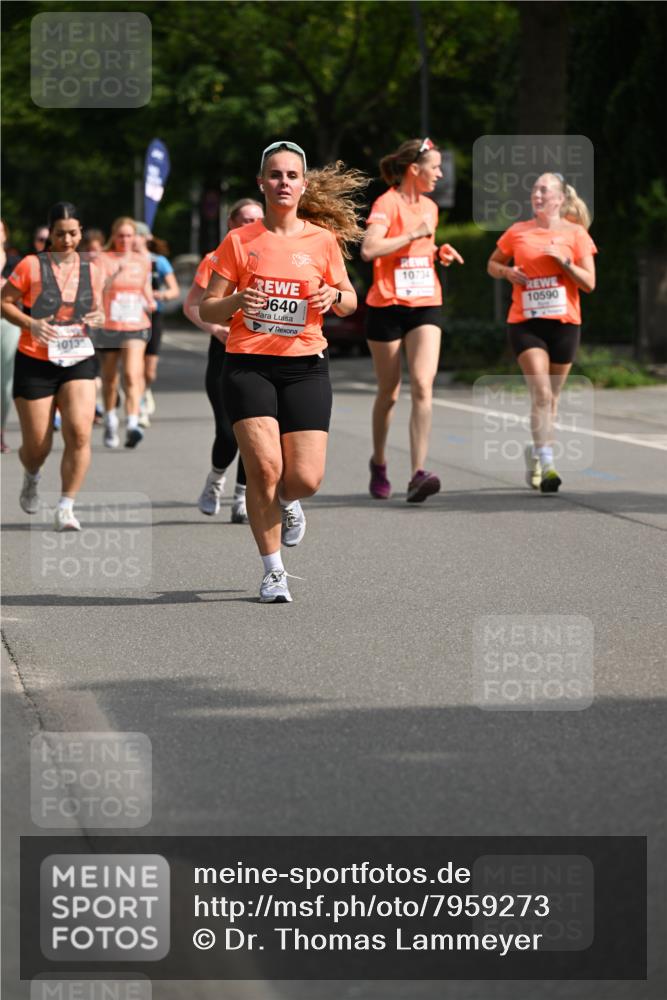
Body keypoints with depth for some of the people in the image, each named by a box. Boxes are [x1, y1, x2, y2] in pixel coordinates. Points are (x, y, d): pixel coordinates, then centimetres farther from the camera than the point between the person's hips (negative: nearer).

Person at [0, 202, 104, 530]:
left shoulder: (91, 272, 7)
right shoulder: (31, 266, -5)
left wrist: (97, 318, -3)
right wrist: (30, 323, -18)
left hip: (78, 361, 2)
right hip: (35, 364, -2)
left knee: (79, 432, -18)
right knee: (37, 446, 2)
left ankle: (66, 508, -9)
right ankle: (31, 477, 40)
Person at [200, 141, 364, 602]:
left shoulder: (323, 240, 5)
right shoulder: (239, 241, 2)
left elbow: (349, 300, 15)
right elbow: (207, 309, 4)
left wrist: (334, 296, -8)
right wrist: (236, 301, -18)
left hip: (305, 366, 1)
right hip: (249, 366, -1)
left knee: (305, 478, -9)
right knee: (264, 467, -16)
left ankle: (286, 502, 30)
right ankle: (273, 570, 1)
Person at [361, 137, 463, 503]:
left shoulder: (430, 208, 13)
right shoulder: (387, 203, -9)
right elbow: (369, 249, -23)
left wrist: (439, 253, 8)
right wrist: (414, 235, -20)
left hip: (425, 306, 5)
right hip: (387, 305, -5)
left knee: (423, 385, -13)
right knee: (389, 392, 6)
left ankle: (418, 474, -20)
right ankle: (379, 462, 31)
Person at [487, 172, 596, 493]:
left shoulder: (576, 233, 3)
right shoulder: (517, 232, 6)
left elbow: (589, 283, -1)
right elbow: (492, 264, 19)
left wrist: (565, 262, -15)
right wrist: (507, 271, -3)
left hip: (564, 323, 1)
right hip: (525, 322, -1)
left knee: (552, 397, 11)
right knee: (541, 393, -16)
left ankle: (537, 453, 32)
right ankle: (546, 465, -21)